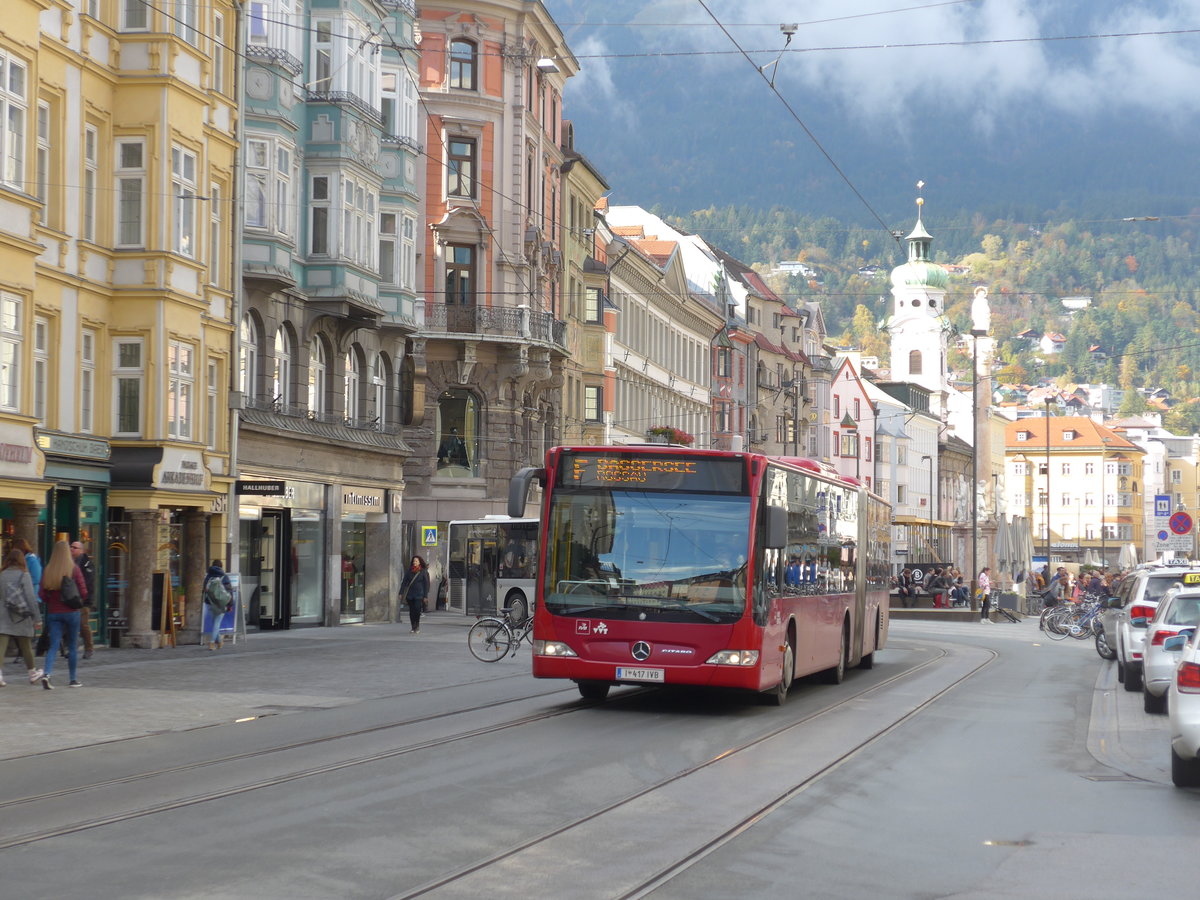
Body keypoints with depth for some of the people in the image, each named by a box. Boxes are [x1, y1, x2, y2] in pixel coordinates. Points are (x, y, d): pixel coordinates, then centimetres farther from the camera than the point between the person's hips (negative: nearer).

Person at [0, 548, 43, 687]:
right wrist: (37, 617, -7)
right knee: (26, 646, 13)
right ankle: (32, 673, 29)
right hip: (20, 618, -2)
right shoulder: (23, 575, -6)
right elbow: (31, 597, -10)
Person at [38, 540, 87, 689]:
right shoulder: (74, 569, -8)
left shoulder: (47, 570, -1)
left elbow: (42, 594, -2)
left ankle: (47, 674, -19)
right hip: (71, 612, -2)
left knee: (54, 645, 2)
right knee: (72, 646, 9)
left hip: (53, 613, 2)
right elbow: (83, 593, -8)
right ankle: (73, 679, 15)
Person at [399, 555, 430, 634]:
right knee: (411, 611, 2)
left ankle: (417, 626, -1)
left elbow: (426, 584, 4)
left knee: (417, 609, -16)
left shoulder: (423, 572, 2)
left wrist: (425, 596, 0)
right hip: (410, 594, 3)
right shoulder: (409, 572, 9)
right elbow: (404, 582, 10)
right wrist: (401, 593, 3)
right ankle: (413, 627, 10)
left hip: (419, 595, -3)